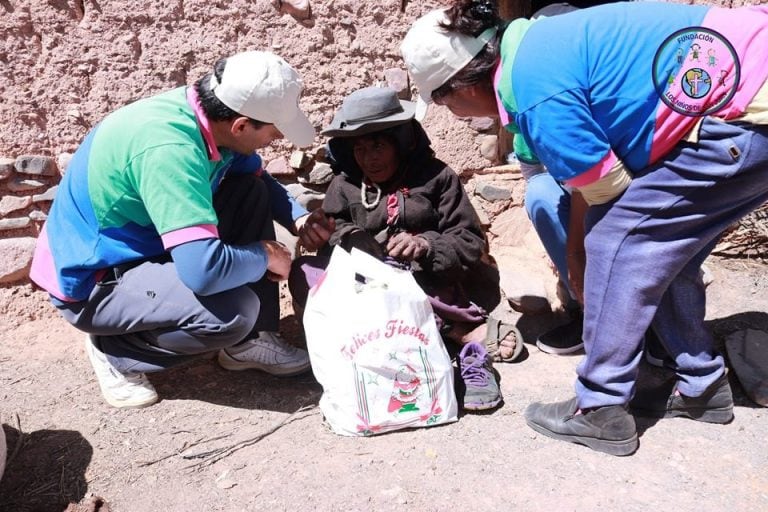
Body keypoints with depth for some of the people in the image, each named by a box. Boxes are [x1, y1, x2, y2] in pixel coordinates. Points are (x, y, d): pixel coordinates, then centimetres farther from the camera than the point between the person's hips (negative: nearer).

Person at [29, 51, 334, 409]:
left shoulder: (208, 112, -8)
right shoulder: (168, 148, -34)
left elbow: (259, 178, 12)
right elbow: (204, 270, -40)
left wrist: (297, 218, -6)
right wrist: (265, 256, -21)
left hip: (140, 244, 9)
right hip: (93, 280, -9)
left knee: (251, 194, 0)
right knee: (236, 311, -29)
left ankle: (251, 341, 5)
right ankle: (115, 352, -2)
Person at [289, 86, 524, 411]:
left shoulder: (436, 177, 6)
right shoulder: (344, 186, 12)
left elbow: (471, 243, -1)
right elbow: (331, 243, 1)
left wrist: (426, 247, -21)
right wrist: (348, 240, -23)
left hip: (431, 287, -4)